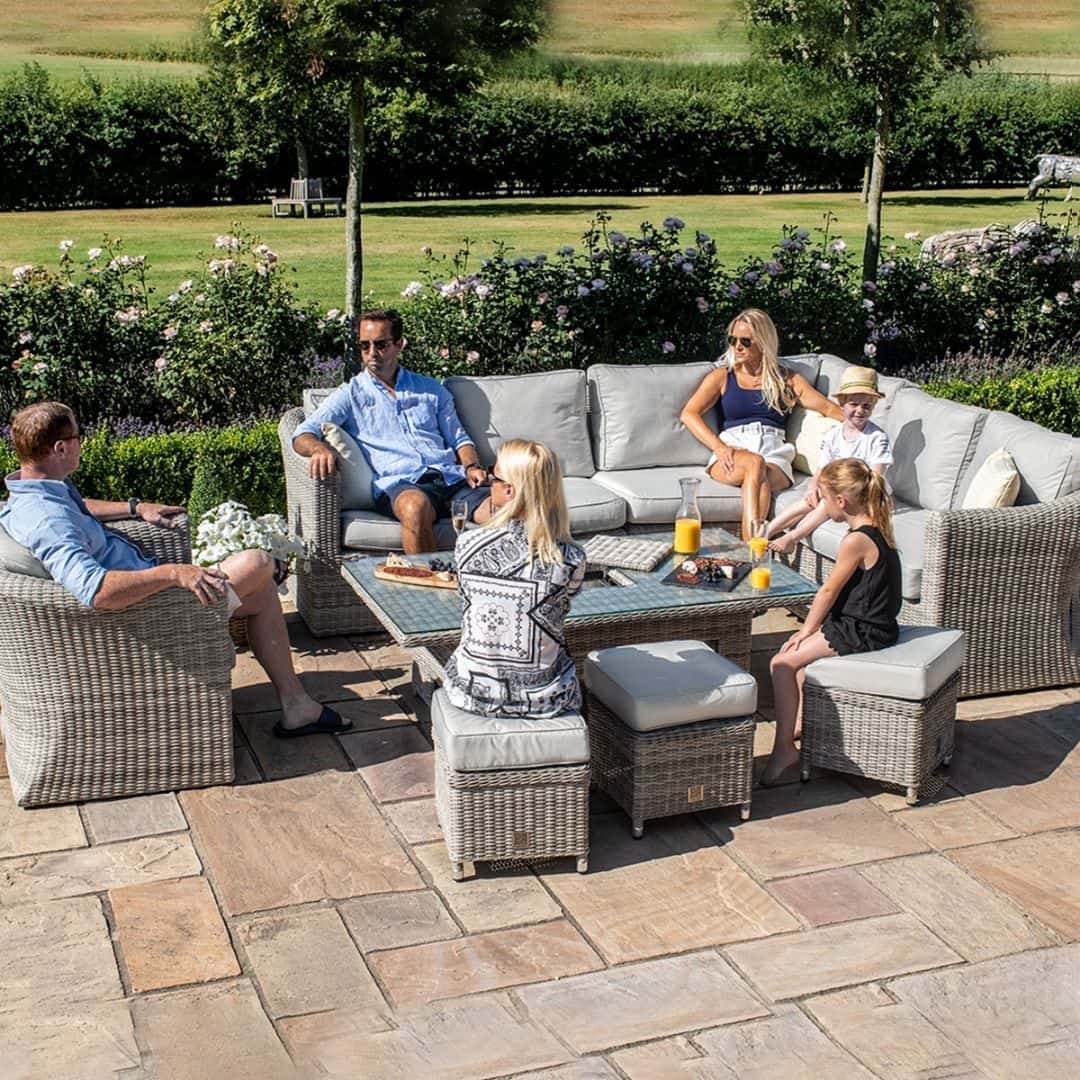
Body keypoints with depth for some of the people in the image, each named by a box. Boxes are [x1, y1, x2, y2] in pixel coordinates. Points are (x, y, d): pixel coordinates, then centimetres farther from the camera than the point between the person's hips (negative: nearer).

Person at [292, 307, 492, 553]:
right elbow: (303, 434, 4)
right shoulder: (351, 395, 16)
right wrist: (319, 448, -21)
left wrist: (472, 467, 5)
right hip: (398, 484, -3)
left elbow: (459, 439, 29)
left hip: (450, 477, 3)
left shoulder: (432, 389, 26)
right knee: (416, 506, -42)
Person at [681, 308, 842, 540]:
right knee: (755, 463, -36)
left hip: (774, 454, 1)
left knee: (762, 477, -35)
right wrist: (719, 447, -11)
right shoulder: (722, 377, 17)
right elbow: (688, 414, 4)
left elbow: (828, 408, 14)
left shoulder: (787, 380, 21)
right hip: (731, 456, -1)